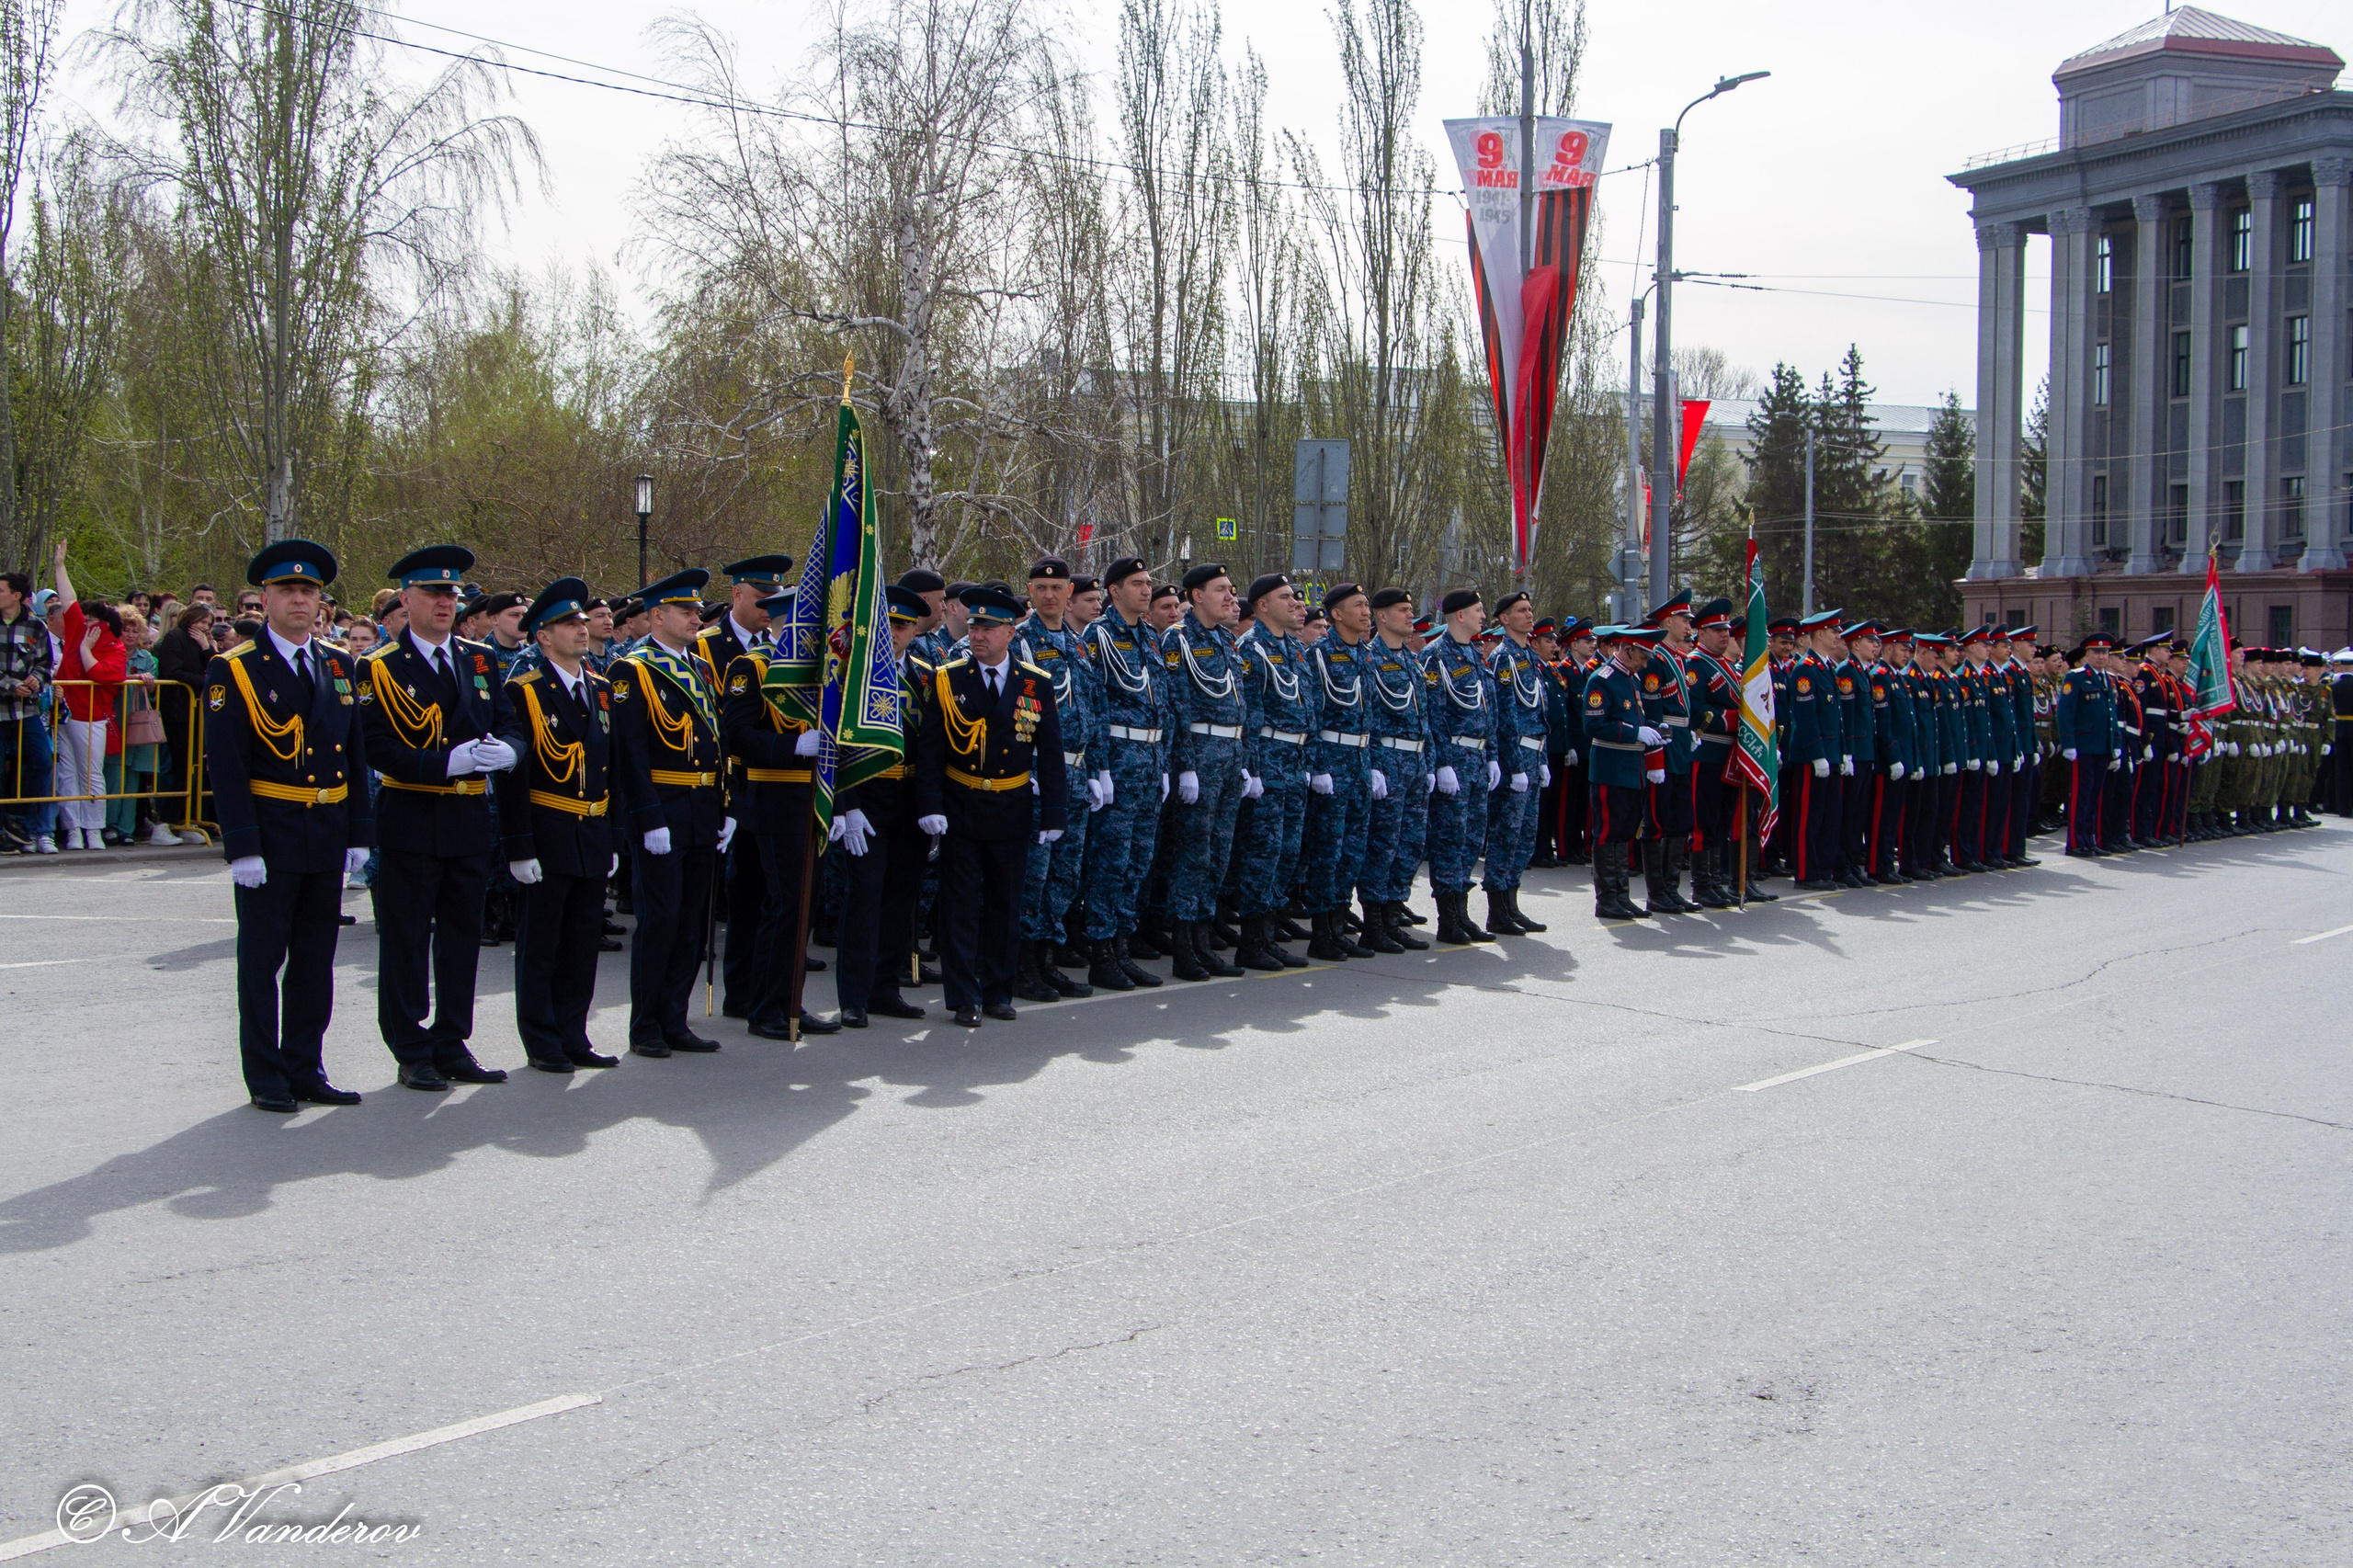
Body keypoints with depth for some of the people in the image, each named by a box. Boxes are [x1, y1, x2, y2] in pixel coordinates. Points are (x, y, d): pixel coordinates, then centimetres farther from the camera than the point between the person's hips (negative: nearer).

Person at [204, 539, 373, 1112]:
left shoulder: (339, 668, 10)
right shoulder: (234, 672, -5)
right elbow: (225, 765, -10)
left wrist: (359, 834, 8)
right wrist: (242, 846, -16)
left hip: (328, 837, 5)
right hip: (270, 835, -5)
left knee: (316, 959, 10)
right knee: (262, 958, 2)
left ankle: (306, 1069, 19)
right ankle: (266, 1076, 11)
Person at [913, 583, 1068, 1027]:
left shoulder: (1037, 684, 1)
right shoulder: (946, 680, -2)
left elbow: (1050, 754, 4)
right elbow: (929, 749, -3)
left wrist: (1052, 814, 0)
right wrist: (930, 806, -13)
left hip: (1012, 810, 1)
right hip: (959, 810, -1)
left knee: (1005, 903, 10)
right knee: (961, 904, -1)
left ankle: (999, 991, 21)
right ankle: (965, 998, 5)